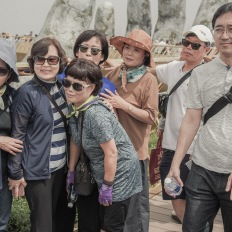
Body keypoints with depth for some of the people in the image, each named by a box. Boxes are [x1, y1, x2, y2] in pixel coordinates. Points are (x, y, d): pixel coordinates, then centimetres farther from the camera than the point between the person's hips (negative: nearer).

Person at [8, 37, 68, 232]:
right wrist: (15, 173, -11)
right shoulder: (27, 93, -16)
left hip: (60, 166, 6)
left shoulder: (62, 87, 3)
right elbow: (18, 135, -12)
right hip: (37, 169, -6)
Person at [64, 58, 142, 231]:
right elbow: (75, 141, 8)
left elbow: (111, 153, -26)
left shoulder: (95, 114, -29)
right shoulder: (75, 108, -4)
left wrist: (107, 186, -18)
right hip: (102, 172, 9)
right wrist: (71, 172, 12)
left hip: (119, 172, -9)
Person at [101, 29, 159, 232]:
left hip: (134, 150, -5)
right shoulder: (115, 74, 3)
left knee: (135, 201, 8)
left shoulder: (148, 80, -12)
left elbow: (151, 116, -14)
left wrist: (123, 105, -19)